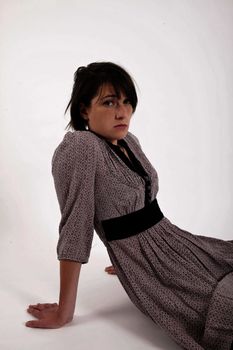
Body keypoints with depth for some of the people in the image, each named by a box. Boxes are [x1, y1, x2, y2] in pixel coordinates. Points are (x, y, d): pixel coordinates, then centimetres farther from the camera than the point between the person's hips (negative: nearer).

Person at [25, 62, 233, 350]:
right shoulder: (79, 146, -18)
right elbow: (75, 226, -20)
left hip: (175, 240, 8)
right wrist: (64, 311, -16)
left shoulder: (129, 141, 6)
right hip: (149, 266, -8)